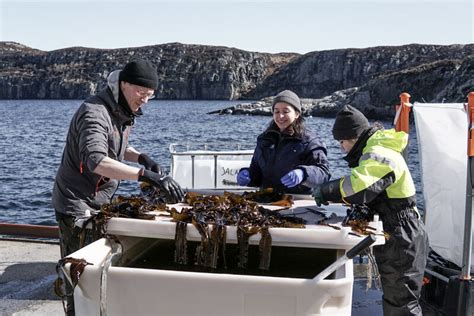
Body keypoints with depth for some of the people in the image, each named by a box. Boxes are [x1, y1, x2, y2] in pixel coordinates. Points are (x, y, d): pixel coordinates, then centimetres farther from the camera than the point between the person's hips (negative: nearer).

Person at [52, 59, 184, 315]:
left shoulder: (123, 112, 4)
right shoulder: (95, 113, -25)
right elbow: (96, 161, -41)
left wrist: (142, 158, -2)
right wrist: (147, 175, -50)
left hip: (101, 203, 9)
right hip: (78, 205, -8)